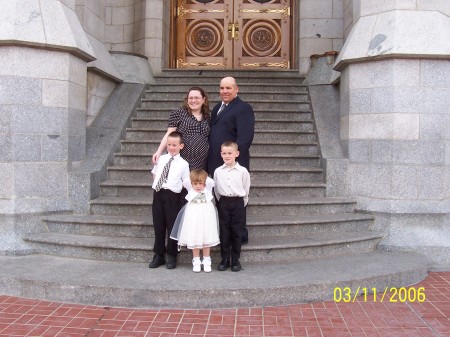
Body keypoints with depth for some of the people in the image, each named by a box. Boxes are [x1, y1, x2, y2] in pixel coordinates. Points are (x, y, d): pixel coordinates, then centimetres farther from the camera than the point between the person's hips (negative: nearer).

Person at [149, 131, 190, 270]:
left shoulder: (183, 164, -1)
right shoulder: (161, 159, 10)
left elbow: (186, 183, 1)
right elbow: (154, 174, 21)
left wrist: (175, 186, -8)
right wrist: (157, 185, 8)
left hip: (172, 196, -4)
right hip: (158, 194, 4)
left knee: (171, 226, 3)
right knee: (158, 225, 10)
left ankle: (171, 257, 16)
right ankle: (158, 255, 23)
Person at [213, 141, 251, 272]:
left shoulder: (243, 171, -3)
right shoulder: (218, 171, 2)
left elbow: (246, 190, 4)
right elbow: (216, 190, 10)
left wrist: (242, 204, 6)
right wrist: (221, 202, 7)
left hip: (238, 203, -1)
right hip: (223, 203, 2)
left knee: (236, 232, 4)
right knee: (224, 232, 6)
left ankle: (235, 260, 13)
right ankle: (225, 259, 15)